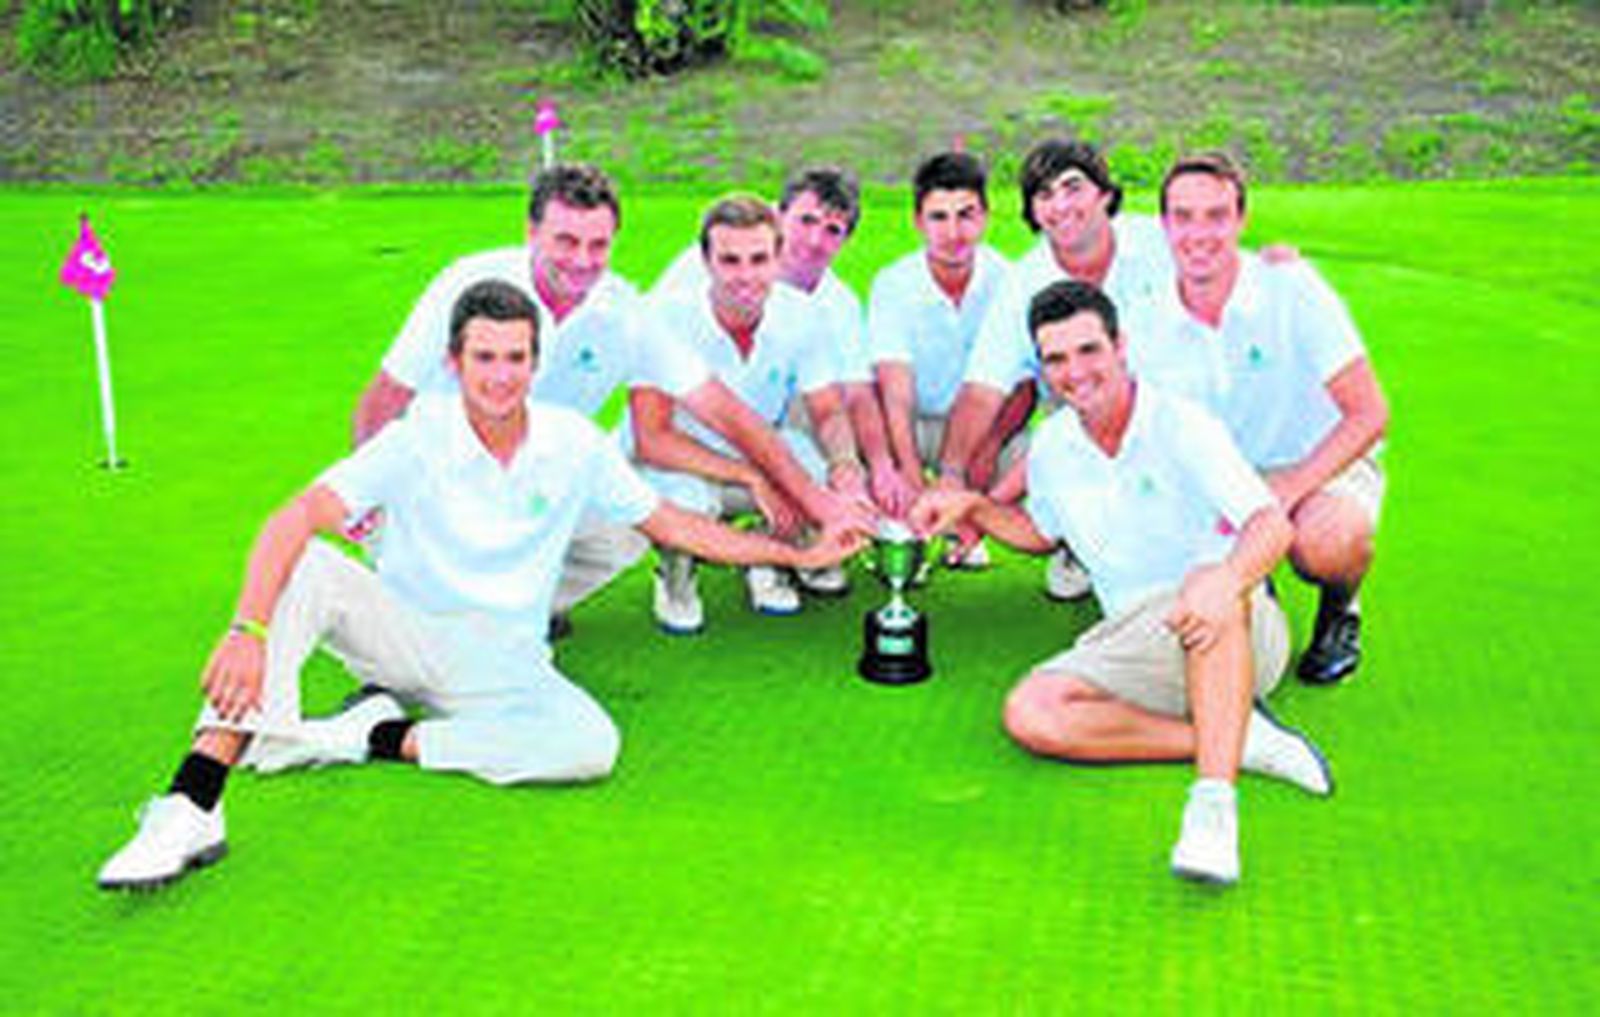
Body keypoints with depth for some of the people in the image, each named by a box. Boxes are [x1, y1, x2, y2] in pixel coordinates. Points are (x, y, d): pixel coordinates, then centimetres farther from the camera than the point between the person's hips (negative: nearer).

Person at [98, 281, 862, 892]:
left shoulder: (573, 443, -2)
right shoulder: (419, 438, -11)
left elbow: (670, 525, 10)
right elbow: (293, 522, -23)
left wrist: (797, 554, 8)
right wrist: (248, 631, -40)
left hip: (503, 666, 2)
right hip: (405, 636, -2)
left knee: (592, 746, -29)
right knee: (305, 568, -30)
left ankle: (376, 738, -17)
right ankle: (194, 806, -37)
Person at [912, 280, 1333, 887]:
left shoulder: (1181, 425, -12)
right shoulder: (1051, 446, 6)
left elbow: (1273, 524, -23)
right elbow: (1040, 532, 27)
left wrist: (1228, 579, -45)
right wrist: (972, 507, 9)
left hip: (1242, 638, -5)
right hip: (1139, 649, 5)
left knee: (1208, 585, -40)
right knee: (1029, 712, -21)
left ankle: (1214, 803, -46)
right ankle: (1238, 740, -20)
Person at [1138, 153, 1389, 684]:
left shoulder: (1290, 288, -19)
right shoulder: (1151, 325, -9)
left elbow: (1369, 415, -19)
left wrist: (1286, 491, -31)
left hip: (1325, 466, -4)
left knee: (1326, 544, -37)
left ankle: (1338, 613, 2)